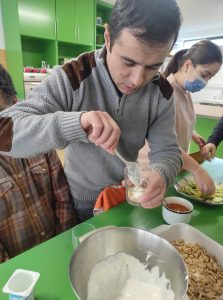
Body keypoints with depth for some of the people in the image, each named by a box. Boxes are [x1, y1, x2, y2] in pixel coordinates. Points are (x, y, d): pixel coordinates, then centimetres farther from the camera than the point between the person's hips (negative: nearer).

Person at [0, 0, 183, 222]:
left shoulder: (161, 93, -13)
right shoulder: (71, 78, -24)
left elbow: (167, 150, -11)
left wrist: (160, 175, -34)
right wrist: (75, 123, -46)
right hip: (82, 203, -2)